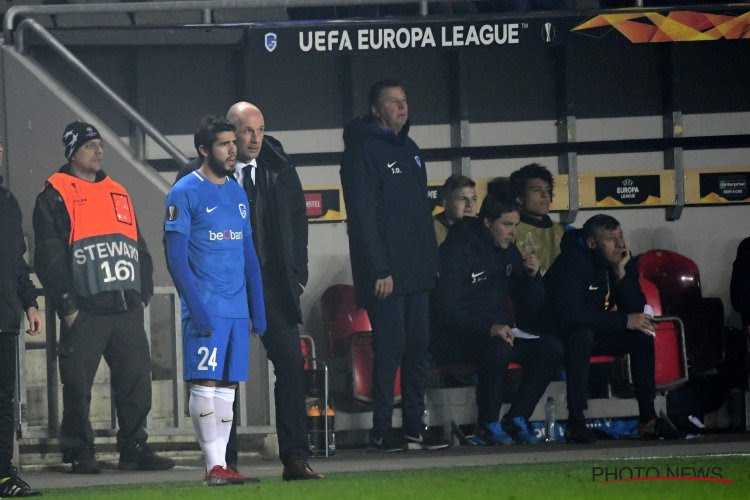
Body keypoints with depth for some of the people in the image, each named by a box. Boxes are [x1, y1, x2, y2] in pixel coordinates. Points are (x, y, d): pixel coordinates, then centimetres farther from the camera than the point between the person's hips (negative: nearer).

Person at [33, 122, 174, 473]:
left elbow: (139, 247, 24)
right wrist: (66, 305, -11)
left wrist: (142, 294, 12)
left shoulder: (118, 194, 20)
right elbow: (49, 256, -5)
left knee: (136, 380, 3)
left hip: (127, 310, 5)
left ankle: (135, 448, 11)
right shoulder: (56, 196, 1)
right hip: (85, 311, -5)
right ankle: (79, 453, 4)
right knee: (78, 385, -4)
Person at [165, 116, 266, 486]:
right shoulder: (185, 193, -5)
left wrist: (259, 310, 12)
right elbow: (176, 257, -9)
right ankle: (214, 465, -7)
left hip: (238, 309, 6)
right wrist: (197, 309, -16)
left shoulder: (238, 193, 15)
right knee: (205, 384, -7)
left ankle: (221, 463, 7)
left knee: (227, 386, 5)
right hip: (205, 308, -6)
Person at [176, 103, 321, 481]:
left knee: (291, 365, -6)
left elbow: (297, 221, 13)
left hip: (273, 283, 3)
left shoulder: (280, 170, 6)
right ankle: (224, 462, 7)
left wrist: (297, 275, 6)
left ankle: (295, 459, -4)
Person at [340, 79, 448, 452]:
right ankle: (382, 430, -4)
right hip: (386, 273, -8)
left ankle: (414, 427, 12)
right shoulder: (363, 151, -8)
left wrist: (431, 262, 15)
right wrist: (380, 270, -19)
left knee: (418, 344, 8)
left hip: (416, 271, 8)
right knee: (391, 344, -9)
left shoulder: (409, 149, 18)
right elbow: (363, 215, -14)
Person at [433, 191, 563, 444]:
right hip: (457, 338, -7)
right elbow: (446, 309, -21)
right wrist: (490, 328, -33)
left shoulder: (508, 251, 11)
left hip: (499, 331, 7)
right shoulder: (459, 249, -12)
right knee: (498, 346, -37)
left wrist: (532, 275, -6)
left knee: (551, 348, -13)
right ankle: (488, 424, -22)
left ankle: (516, 419, -8)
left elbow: (533, 307, 15)